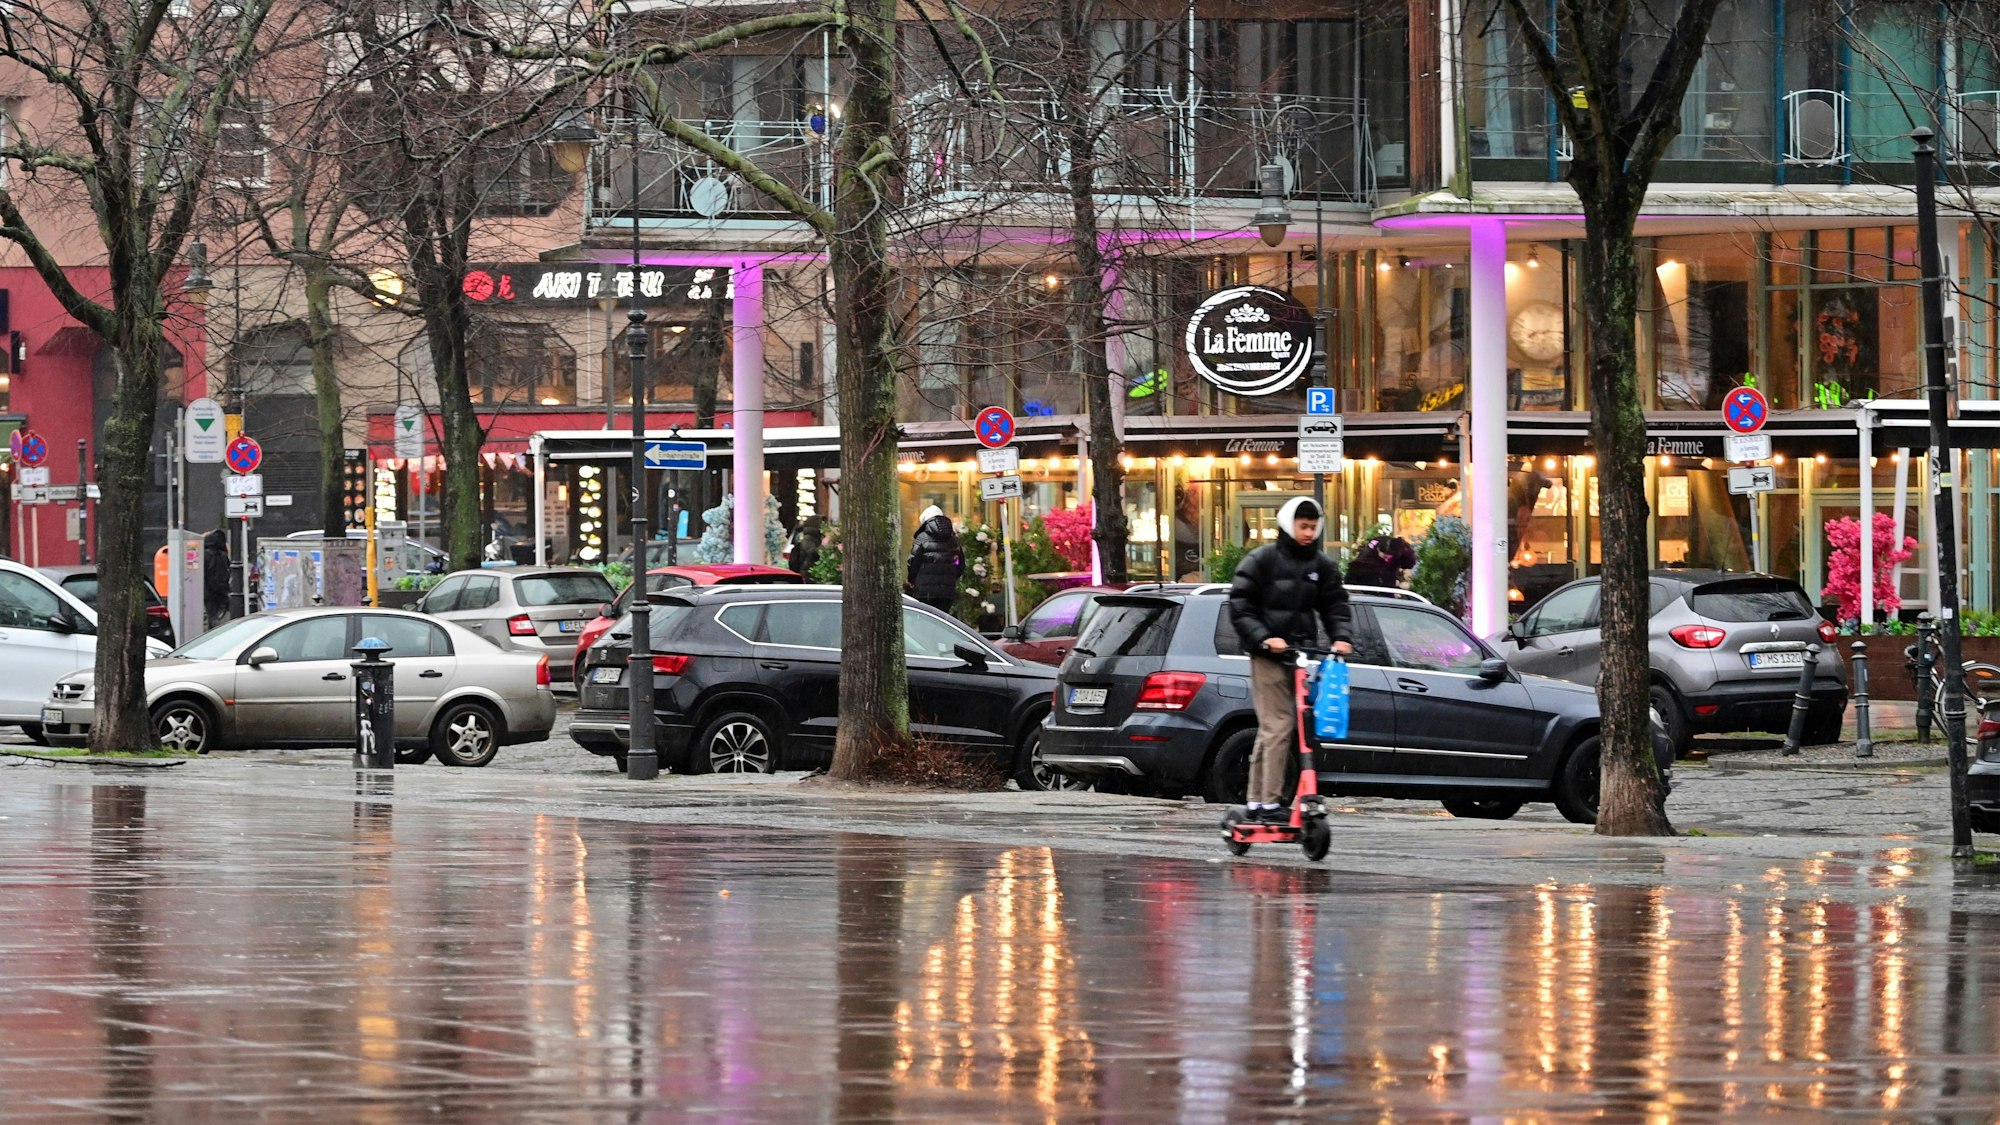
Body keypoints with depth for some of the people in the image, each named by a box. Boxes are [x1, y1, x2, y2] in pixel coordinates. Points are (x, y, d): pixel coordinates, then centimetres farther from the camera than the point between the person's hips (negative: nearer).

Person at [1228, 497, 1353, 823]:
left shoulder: (1322, 567, 14)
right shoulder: (1261, 561, -2)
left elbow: (1335, 606, 13)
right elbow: (1240, 607, -5)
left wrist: (1342, 637, -7)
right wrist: (1263, 638, -19)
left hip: (1302, 654, 5)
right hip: (1268, 657, -5)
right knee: (1277, 726, -13)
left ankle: (1257, 801, 15)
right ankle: (1269, 803, -12)